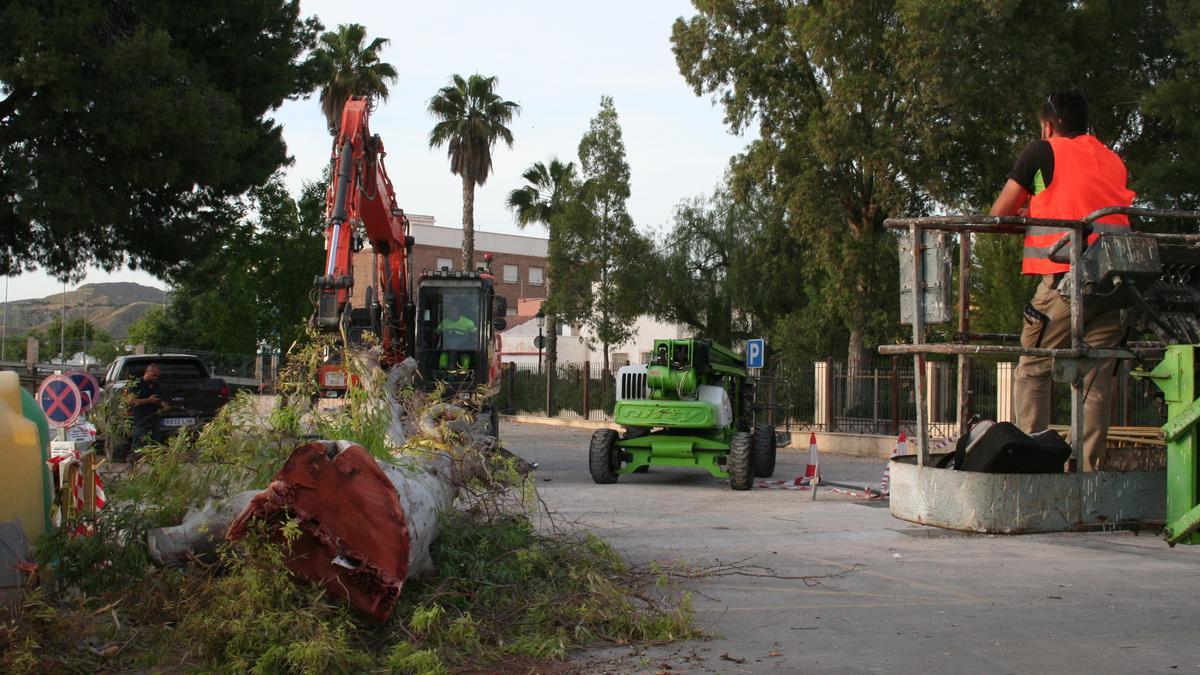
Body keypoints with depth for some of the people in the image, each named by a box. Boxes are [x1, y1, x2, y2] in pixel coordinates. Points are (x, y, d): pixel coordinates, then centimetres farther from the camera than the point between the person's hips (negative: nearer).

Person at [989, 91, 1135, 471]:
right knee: (1096, 381, 6)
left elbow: (999, 213, 8)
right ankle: (1088, 469, 3)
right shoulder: (1114, 160, 22)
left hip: (1065, 278, -5)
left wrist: (1025, 211, 29)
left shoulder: (1043, 152, 7)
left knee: (1033, 372, 6)